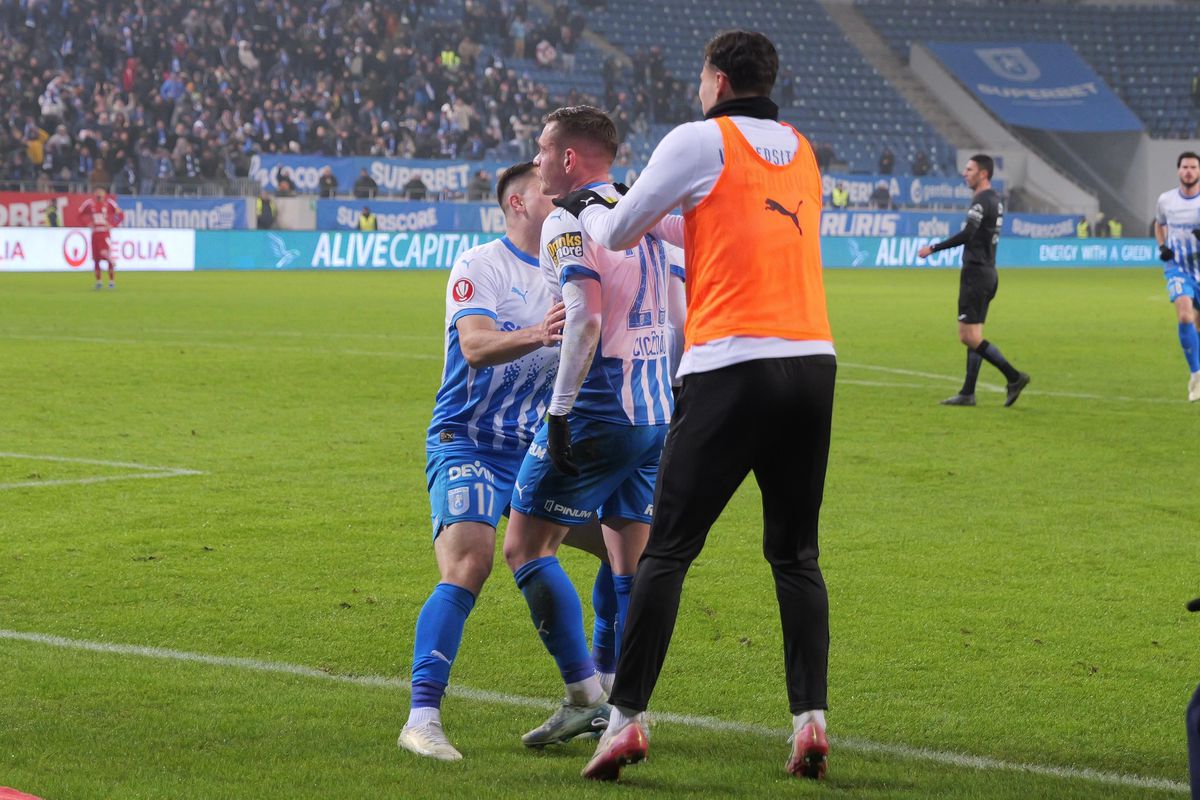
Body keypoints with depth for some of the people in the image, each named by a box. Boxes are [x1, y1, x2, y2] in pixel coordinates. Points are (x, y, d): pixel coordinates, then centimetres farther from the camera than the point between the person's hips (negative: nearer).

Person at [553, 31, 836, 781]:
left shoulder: (701, 140, 1)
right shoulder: (802, 151, 17)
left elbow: (619, 232, 10)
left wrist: (587, 209, 31)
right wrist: (683, 228, 36)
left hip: (733, 365, -5)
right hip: (813, 360, 5)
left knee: (667, 550, -1)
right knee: (796, 555, 10)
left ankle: (627, 719, -4)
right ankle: (812, 718, 0)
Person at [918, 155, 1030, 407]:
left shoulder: (982, 201, -15)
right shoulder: (995, 200, 15)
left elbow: (967, 234, -26)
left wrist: (933, 248, -21)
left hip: (976, 273, -10)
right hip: (988, 271, 10)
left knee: (969, 336, -9)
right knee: (973, 336, 11)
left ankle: (1014, 377, -10)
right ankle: (968, 393, 11)